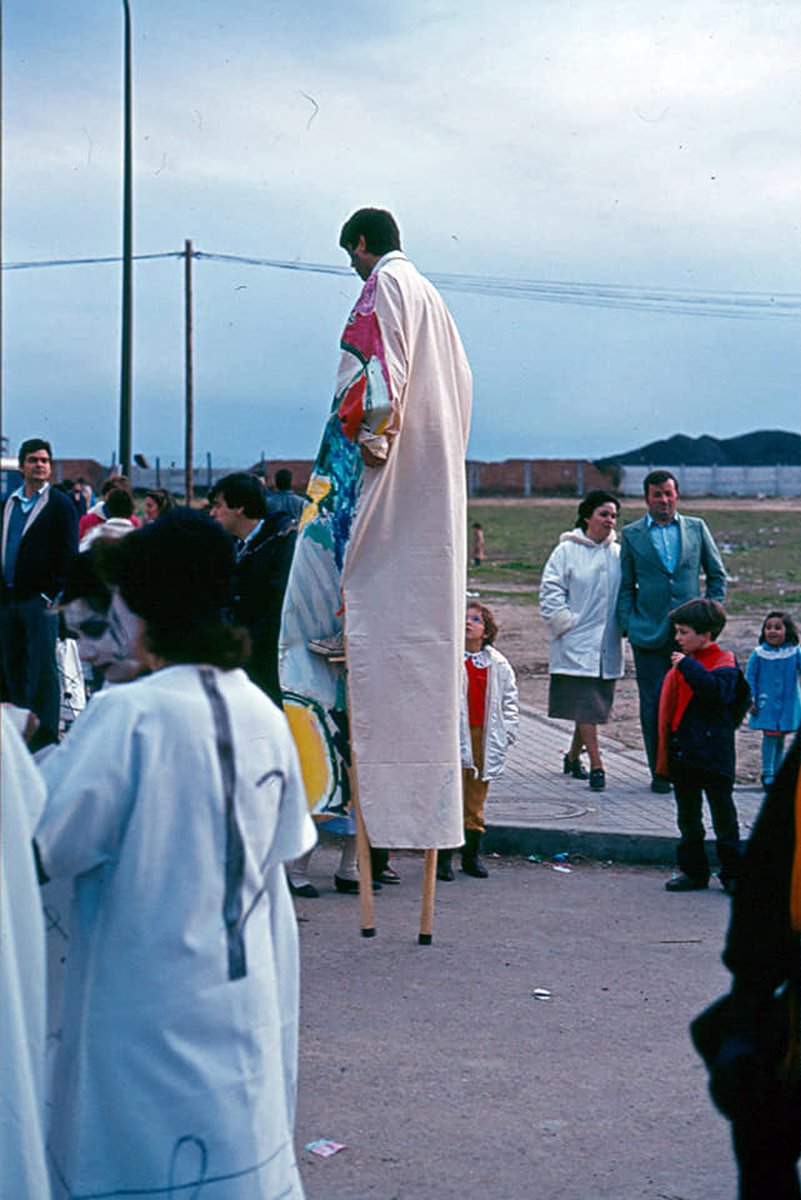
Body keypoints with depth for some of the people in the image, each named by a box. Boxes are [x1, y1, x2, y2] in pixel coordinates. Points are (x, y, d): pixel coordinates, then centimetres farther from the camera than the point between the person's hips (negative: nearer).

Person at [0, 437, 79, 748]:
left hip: (40, 599, -6)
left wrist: (51, 594, -12)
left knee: (43, 667, -4)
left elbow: (68, 556, -6)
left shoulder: (61, 505, -2)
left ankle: (46, 733, 1)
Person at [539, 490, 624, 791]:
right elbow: (550, 590, -4)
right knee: (585, 706, -8)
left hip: (608, 645, 5)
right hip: (577, 643, -5)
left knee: (597, 706, 10)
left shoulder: (619, 554, 12)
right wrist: (565, 624, -11)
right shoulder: (567, 551, -2)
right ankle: (596, 766, -8)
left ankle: (573, 756, 28)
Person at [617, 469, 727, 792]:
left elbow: (717, 575, 14)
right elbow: (625, 586, 9)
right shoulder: (631, 535, 7)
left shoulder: (696, 528, 9)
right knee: (653, 706, 0)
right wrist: (627, 626, -1)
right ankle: (660, 772, 9)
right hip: (649, 635, 0)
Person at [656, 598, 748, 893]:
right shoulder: (680, 665, 11)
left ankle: (733, 873, 12)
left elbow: (717, 691, -31)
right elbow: (669, 707, 17)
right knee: (688, 817, 13)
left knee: (723, 816, 3)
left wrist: (688, 665, -27)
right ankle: (693, 871, 22)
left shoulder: (723, 662, -10)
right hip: (682, 754, 7)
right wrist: (666, 752, 14)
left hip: (714, 755, -7)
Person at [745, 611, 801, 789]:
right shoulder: (759, 654, -7)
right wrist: (751, 700, -1)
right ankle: (767, 774, 6)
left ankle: (777, 771, 26)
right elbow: (750, 677, 1)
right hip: (767, 704, -2)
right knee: (770, 736, -6)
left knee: (780, 738, 13)